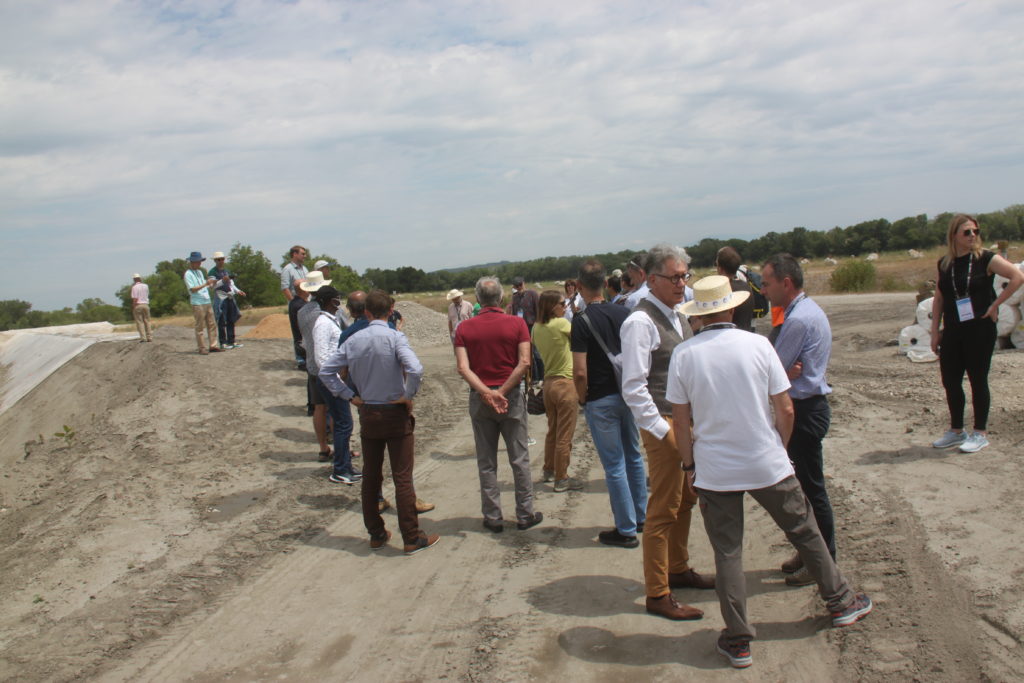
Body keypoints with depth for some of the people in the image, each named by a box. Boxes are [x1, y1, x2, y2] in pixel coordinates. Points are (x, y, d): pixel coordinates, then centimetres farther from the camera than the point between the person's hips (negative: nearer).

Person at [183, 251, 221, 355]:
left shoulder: (200, 272, 19)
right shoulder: (188, 274, -6)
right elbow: (192, 289, -15)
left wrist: (211, 284, 2)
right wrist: (206, 284, -20)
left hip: (207, 302, 8)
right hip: (197, 304, -8)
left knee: (211, 325, 6)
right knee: (200, 327, -4)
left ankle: (212, 345, 9)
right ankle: (202, 348, -1)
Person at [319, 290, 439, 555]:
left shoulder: (353, 341, 0)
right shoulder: (395, 338, -14)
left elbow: (326, 371, 2)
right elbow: (415, 369, -29)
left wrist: (350, 396, 4)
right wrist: (409, 396, -13)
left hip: (367, 414, 4)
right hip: (395, 414, -4)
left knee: (370, 476, 14)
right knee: (403, 478, 2)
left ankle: (376, 534, 24)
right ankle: (412, 538, 8)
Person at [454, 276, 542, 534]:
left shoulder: (464, 328, -2)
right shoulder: (516, 323, -5)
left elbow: (463, 367, -13)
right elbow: (524, 362, -15)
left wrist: (485, 393, -17)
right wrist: (502, 392, -14)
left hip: (479, 399, 1)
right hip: (511, 397, -1)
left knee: (486, 462, 10)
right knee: (519, 458, 9)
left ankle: (493, 517, 15)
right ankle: (525, 515, 15)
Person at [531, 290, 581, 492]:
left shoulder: (536, 328, 3)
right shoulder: (561, 323, -16)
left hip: (548, 382, 7)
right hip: (565, 383, -7)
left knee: (552, 431, 21)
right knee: (565, 435, 1)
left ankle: (549, 470, 33)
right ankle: (562, 479, 6)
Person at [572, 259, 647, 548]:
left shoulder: (582, 321, -15)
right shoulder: (622, 312, 1)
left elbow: (581, 372, -19)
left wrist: (582, 399, -3)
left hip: (601, 400, -6)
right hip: (627, 393, 6)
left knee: (614, 465, 2)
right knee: (633, 456, 18)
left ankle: (626, 530, 10)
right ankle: (640, 517, 30)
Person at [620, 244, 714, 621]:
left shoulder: (675, 315, 12)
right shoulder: (641, 322, -16)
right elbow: (633, 388, -19)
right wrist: (663, 429, -19)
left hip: (687, 420, 9)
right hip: (662, 424, -9)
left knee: (685, 500, 20)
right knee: (663, 510, -2)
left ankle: (678, 570, 37)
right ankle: (657, 595, 10)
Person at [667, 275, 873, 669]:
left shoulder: (683, 355, -8)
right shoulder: (757, 344, -8)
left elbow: (681, 421, -4)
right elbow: (785, 410, -5)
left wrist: (689, 465, 8)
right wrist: (779, 448, 11)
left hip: (714, 471, 0)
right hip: (767, 465, 0)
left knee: (727, 552, 9)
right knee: (804, 532, 19)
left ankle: (738, 640, 14)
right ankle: (841, 602, 37)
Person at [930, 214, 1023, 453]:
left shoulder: (986, 259, -6)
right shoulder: (944, 264, 7)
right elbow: (938, 299, 11)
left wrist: (996, 304, -14)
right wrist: (935, 331, 7)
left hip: (980, 329, -5)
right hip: (952, 332, 5)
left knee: (978, 380, 1)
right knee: (950, 380, 8)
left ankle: (980, 434, 12)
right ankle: (956, 431, 23)